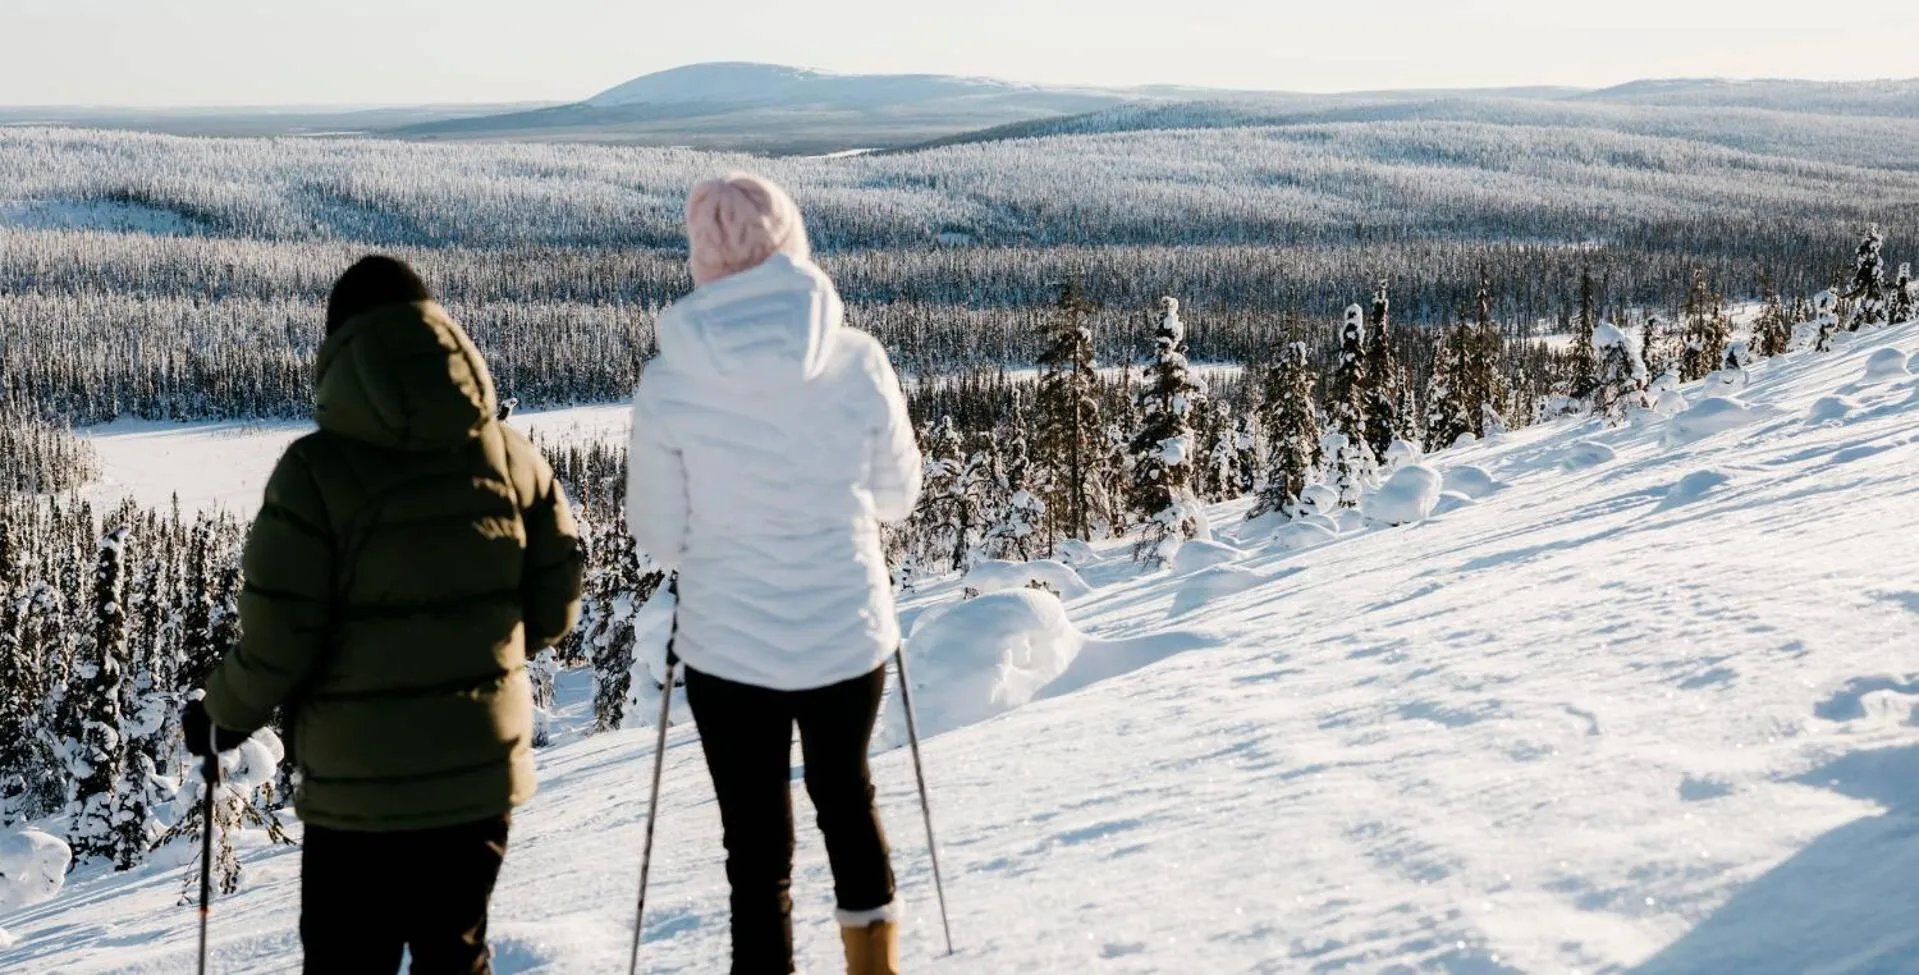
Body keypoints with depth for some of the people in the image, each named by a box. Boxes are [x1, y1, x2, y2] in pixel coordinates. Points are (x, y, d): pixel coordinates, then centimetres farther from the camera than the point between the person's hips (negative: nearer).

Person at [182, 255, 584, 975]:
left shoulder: (317, 469, -15)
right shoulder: (510, 455, -2)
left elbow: (277, 640, -15)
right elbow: (553, 607, 3)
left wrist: (221, 717, 4)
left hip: (359, 789, -4)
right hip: (486, 773, 4)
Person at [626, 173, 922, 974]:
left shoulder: (670, 381, -14)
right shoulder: (857, 360, -11)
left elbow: (658, 534, -5)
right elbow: (896, 494, 3)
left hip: (730, 646, -2)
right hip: (850, 632, 2)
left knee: (759, 848, 9)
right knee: (845, 791, 27)